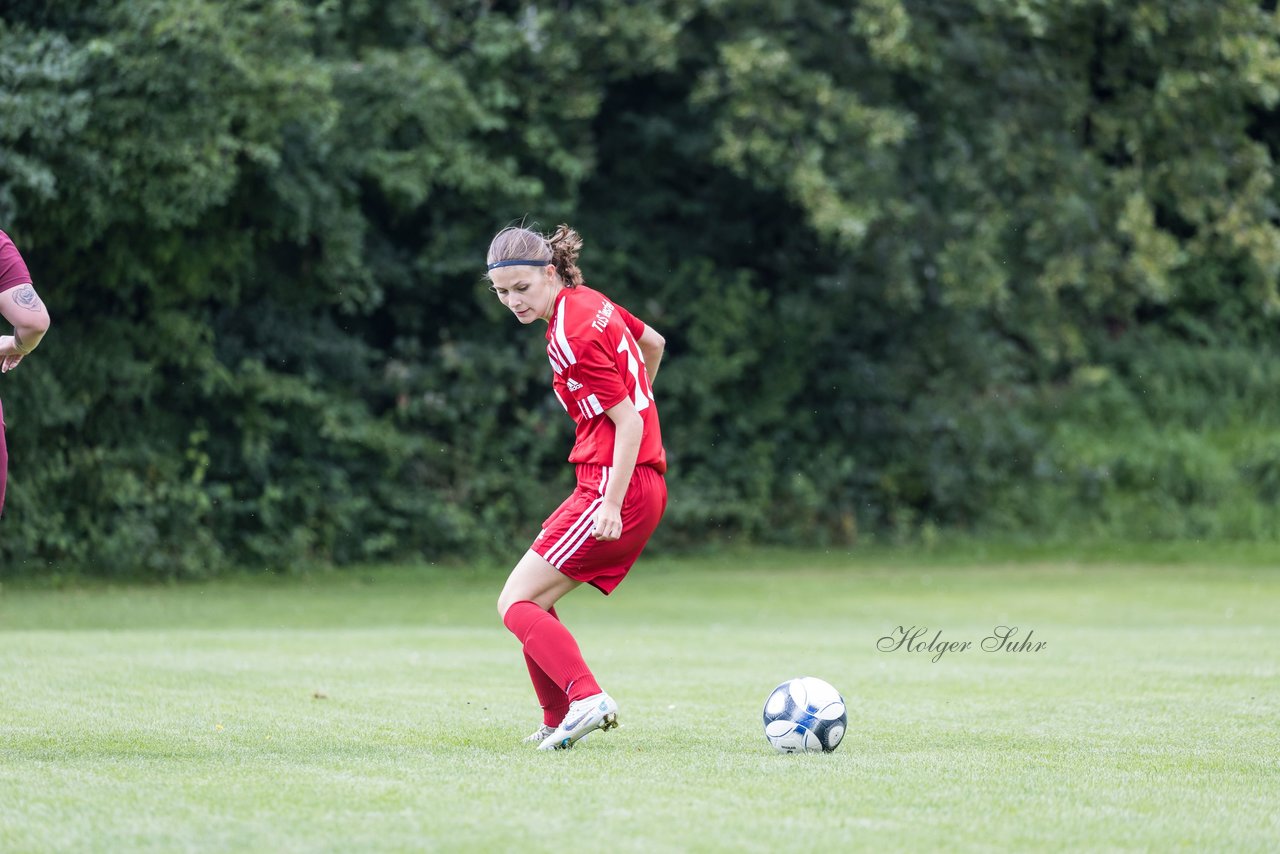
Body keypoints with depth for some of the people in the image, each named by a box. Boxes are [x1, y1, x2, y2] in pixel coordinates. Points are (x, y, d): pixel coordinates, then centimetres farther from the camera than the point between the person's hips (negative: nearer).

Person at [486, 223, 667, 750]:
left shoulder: (570, 337, -16)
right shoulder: (590, 302, 11)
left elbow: (628, 422, -19)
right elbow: (653, 343, 27)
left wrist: (612, 504, -23)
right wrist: (633, 401, 37)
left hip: (613, 487, -10)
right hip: (646, 483, 10)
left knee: (515, 602, -11)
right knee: (533, 600, 15)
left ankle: (586, 698, -27)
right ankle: (558, 722, 15)